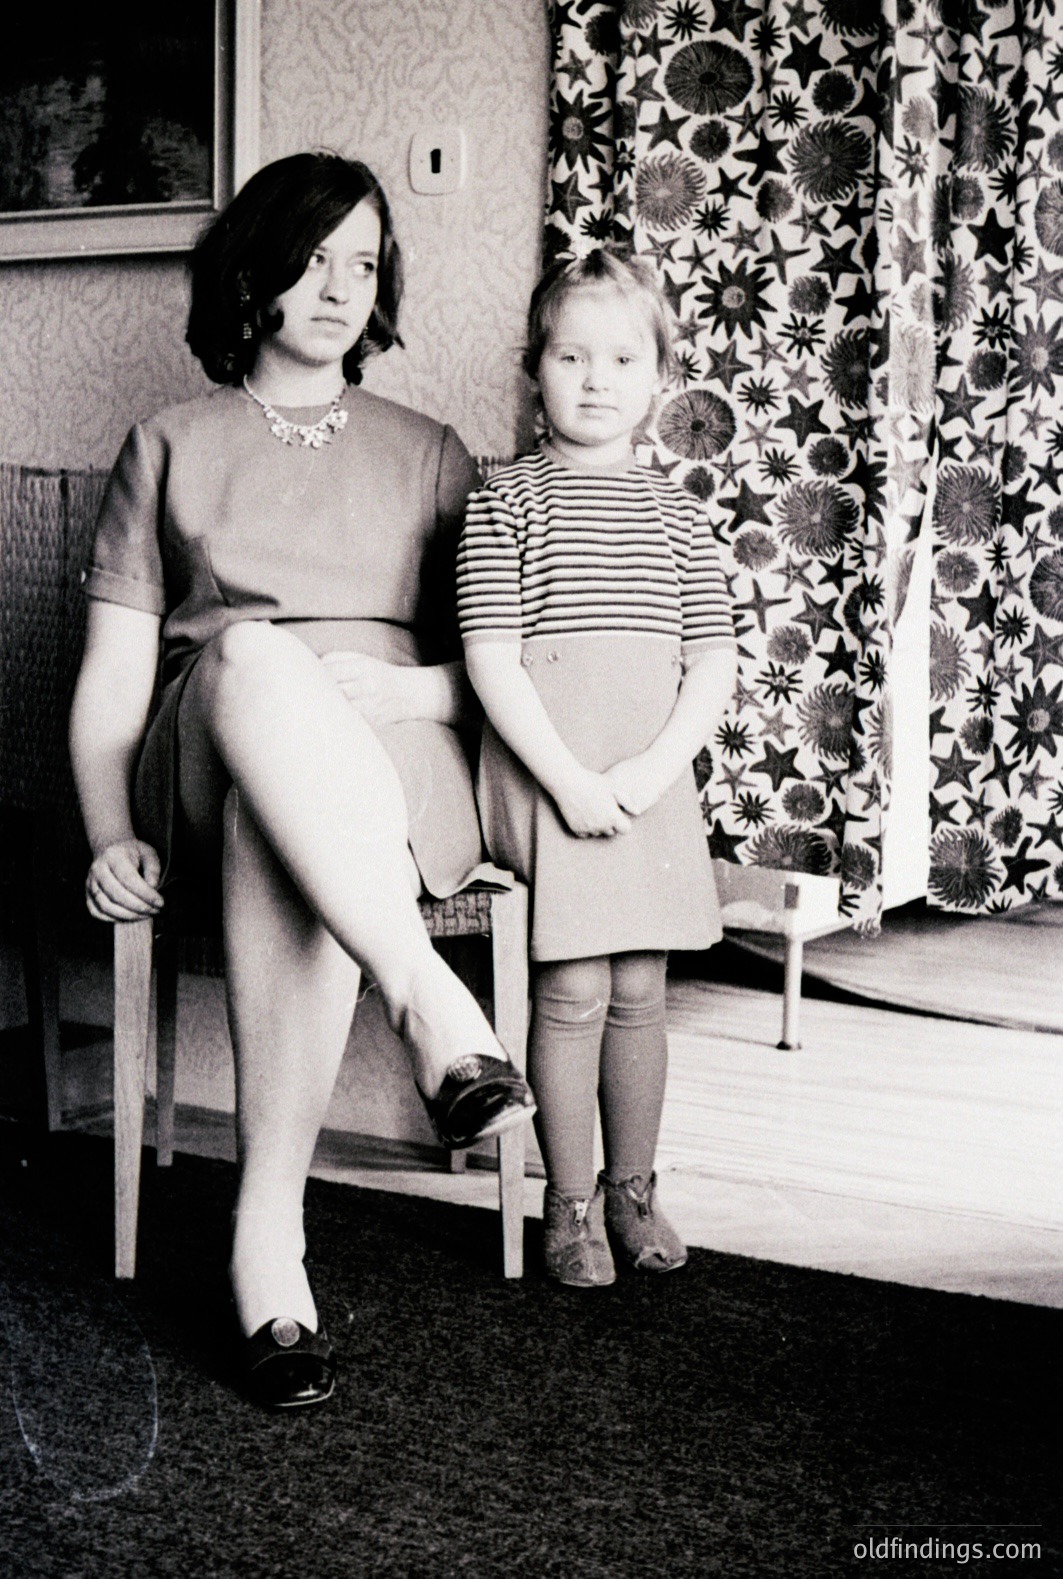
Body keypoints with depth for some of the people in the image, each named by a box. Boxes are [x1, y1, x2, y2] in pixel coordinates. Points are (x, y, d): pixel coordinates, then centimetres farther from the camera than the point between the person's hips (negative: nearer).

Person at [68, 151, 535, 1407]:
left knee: (282, 831, -39)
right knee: (251, 652, -39)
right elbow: (111, 676, 10)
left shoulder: (427, 455, 24)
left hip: (392, 769, 1)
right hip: (201, 768, 0)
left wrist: (396, 687, -7)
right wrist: (110, 834, -7)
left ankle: (267, 1232, -40)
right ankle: (430, 1003, -48)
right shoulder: (170, 448, 20)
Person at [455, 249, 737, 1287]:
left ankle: (632, 1186, 23)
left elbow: (712, 662, 6)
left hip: (650, 778, 3)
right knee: (572, 987, -6)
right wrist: (568, 778, -15)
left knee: (639, 987, 7)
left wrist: (654, 767, -9)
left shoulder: (675, 513, 10)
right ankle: (570, 1203, 9)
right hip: (541, 771, -3)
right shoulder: (505, 502, 0)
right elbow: (492, 659, -7)